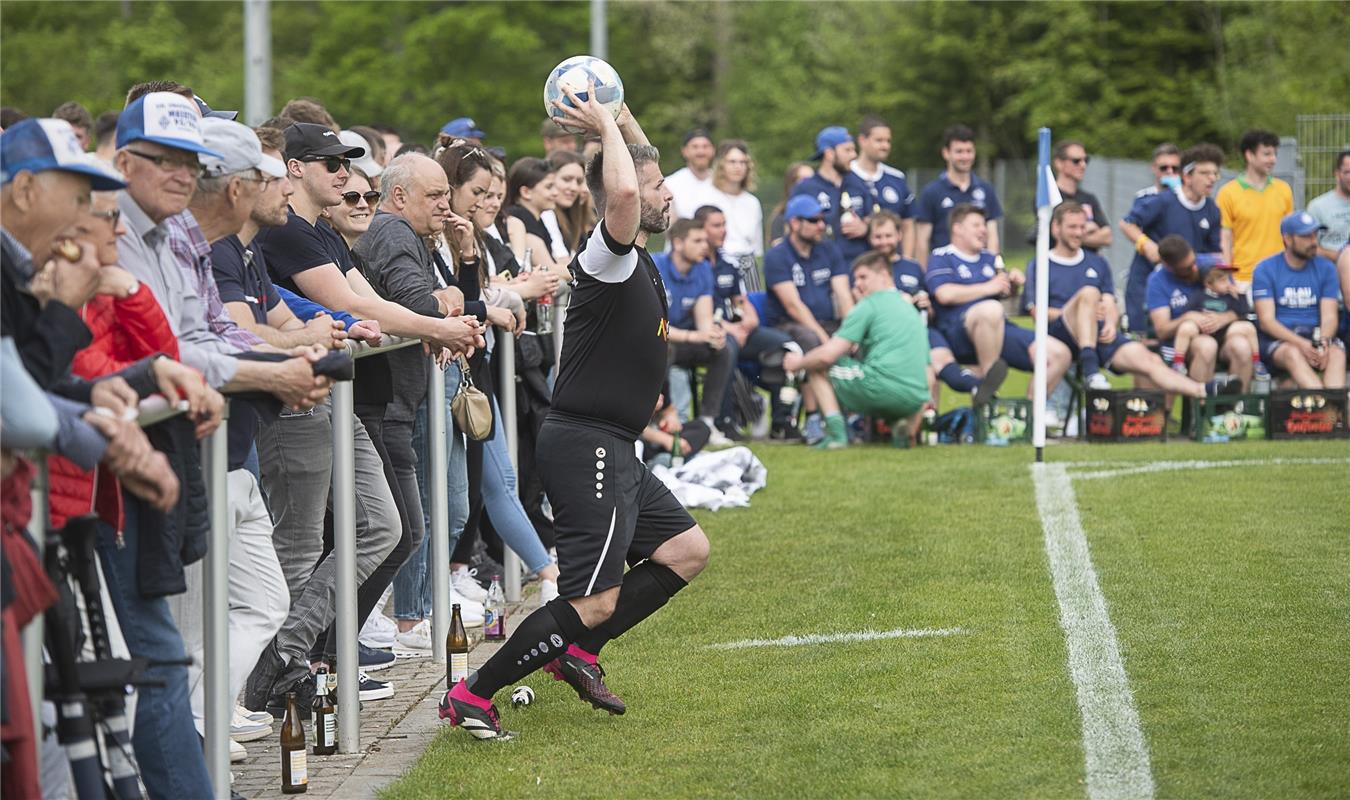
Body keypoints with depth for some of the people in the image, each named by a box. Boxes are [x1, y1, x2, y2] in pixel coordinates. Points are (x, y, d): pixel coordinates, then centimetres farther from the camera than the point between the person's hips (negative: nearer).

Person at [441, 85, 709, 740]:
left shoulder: (638, 259, 13)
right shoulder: (608, 256, -15)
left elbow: (641, 172, 29)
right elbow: (622, 192, -36)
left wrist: (620, 118, 15)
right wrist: (607, 127, -20)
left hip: (614, 450, 10)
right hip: (587, 445, -10)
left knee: (687, 550, 15)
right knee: (594, 602, -12)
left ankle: (577, 652, 17)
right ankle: (471, 697, -8)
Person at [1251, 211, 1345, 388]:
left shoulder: (1326, 268, 12)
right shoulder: (1265, 270, 3)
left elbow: (1329, 316, 3)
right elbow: (1266, 320, -6)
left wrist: (1324, 342, -22)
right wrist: (1301, 344, -22)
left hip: (1317, 335, 3)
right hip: (1277, 340, -3)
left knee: (1337, 353, -31)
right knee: (1293, 354, -36)